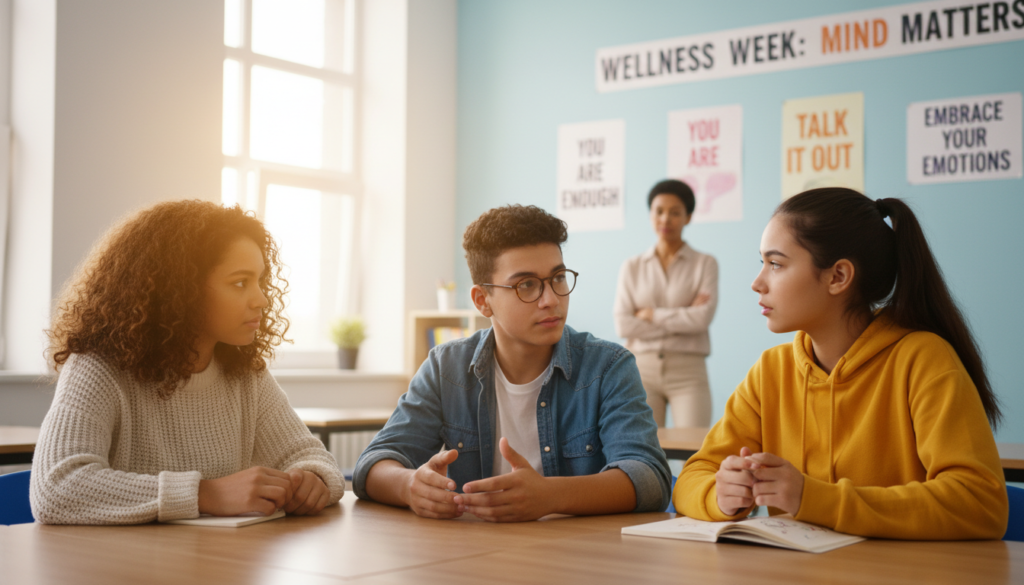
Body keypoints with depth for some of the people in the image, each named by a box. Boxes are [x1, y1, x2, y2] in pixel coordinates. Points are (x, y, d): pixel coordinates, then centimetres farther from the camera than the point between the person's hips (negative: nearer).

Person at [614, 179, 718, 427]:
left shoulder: (705, 264, 5)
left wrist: (650, 314, -3)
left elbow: (703, 317, -9)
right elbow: (622, 325, -2)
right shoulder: (631, 267, 9)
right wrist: (682, 319, -6)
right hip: (642, 369, 2)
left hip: (688, 371, -1)